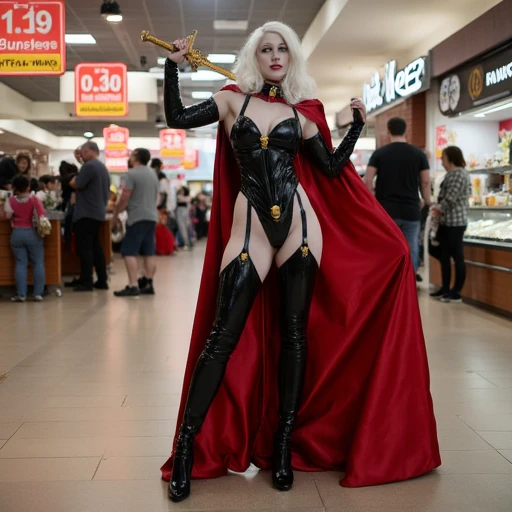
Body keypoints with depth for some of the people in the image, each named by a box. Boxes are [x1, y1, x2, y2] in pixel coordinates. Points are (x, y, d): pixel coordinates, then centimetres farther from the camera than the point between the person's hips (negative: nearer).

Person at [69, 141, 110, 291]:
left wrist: (73, 181, 3)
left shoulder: (89, 166, -14)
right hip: (98, 212, 9)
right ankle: (102, 281, 14)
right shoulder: (103, 168, 17)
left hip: (86, 213, -9)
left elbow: (76, 184, -17)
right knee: (95, 247, 13)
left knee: (85, 248, -6)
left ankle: (86, 282, -5)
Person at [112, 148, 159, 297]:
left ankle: (133, 286, -14)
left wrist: (116, 212, -1)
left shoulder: (132, 173, -9)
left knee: (129, 252, -7)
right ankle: (148, 284, 11)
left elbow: (125, 197, -13)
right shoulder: (153, 174, 15)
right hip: (152, 217, 8)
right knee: (149, 253, 9)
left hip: (137, 217, -8)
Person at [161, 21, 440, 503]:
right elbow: (177, 118, -1)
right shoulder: (233, 100, 8)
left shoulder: (301, 113, 13)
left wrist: (358, 125, 10)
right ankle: (187, 445, 3)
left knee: (294, 333, 4)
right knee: (223, 335, -6)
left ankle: (284, 444, 15)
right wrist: (173, 65, -3)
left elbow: (332, 168, 13)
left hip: (300, 224, 2)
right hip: (249, 227, -2)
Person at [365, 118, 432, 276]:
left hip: (385, 211, -1)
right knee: (411, 253, 6)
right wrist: (428, 203, 17)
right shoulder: (419, 154, 3)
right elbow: (425, 182, 3)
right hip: (411, 211, 1)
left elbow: (367, 181, -5)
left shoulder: (379, 153, 0)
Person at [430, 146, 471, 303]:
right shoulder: (452, 173, 19)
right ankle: (445, 288, 20)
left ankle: (456, 292, -1)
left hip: (454, 221, -10)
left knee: (457, 256, -5)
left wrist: (439, 207, -3)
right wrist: (439, 207, 7)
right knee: (444, 256, 13)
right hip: (447, 221, 10)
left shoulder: (458, 173, -13)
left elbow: (450, 198, -19)